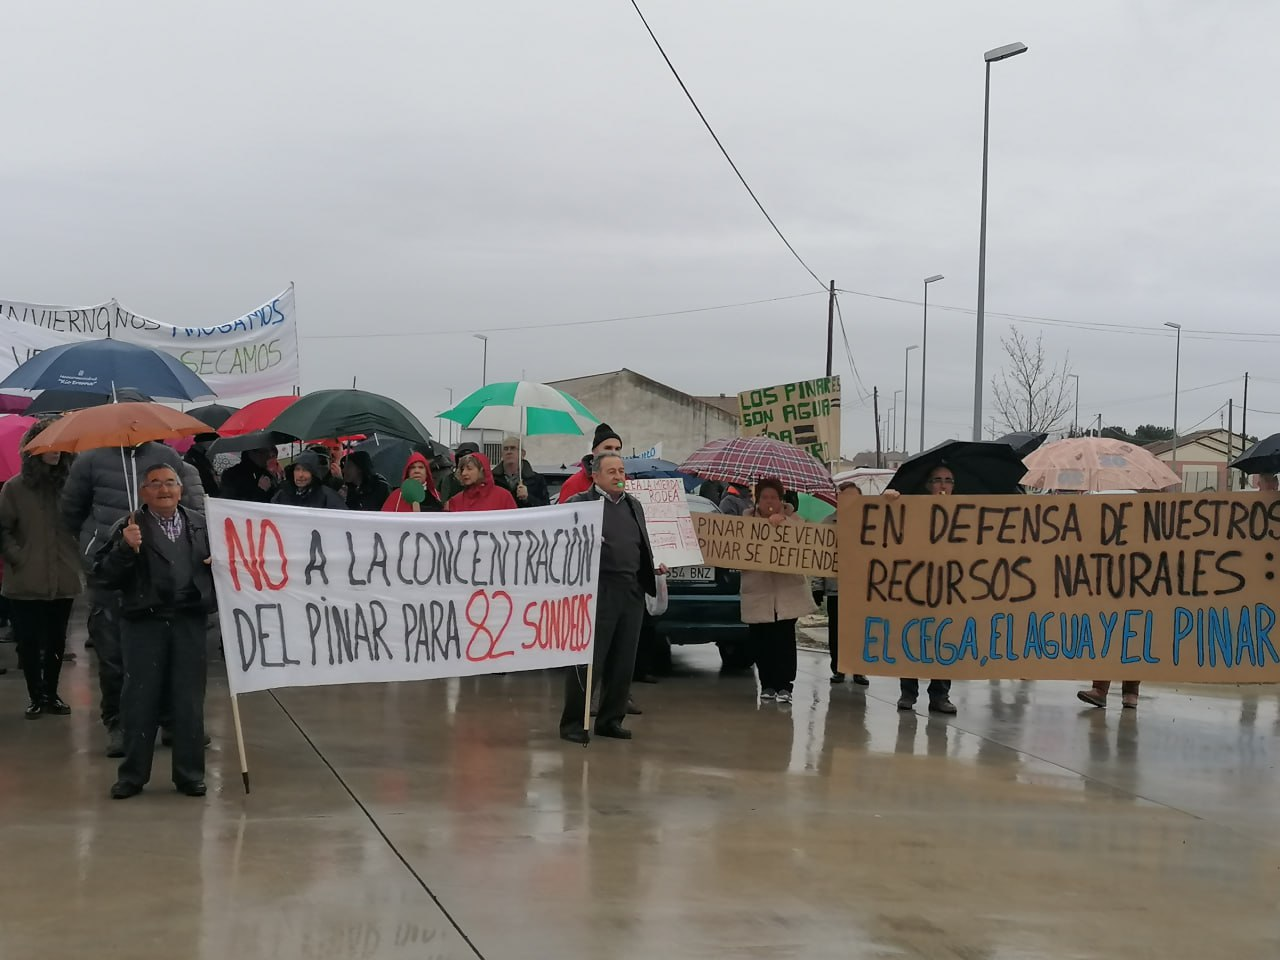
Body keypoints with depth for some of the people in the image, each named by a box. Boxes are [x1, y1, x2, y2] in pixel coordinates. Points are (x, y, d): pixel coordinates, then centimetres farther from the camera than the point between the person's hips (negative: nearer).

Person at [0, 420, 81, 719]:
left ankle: (51, 694, 21)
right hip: (26, 582, -2)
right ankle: (35, 696, 14)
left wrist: (76, 557, 1)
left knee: (56, 640, 9)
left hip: (63, 580, 2)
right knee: (29, 641, 2)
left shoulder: (69, 484, 3)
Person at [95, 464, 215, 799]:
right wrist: (125, 547, -21)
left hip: (189, 621, 2)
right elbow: (104, 573, -6)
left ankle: (190, 774, 15)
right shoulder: (129, 527, 3)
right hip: (144, 623, -2)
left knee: (190, 700, 5)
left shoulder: (200, 524, 12)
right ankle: (132, 775, 14)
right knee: (140, 699, 4)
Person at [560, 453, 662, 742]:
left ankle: (610, 720, 19)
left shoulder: (634, 506, 20)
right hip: (598, 591, -7)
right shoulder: (580, 503, -2)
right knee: (588, 660, -4)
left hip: (632, 591, 7)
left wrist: (653, 566, 12)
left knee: (623, 662, 10)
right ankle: (572, 722, 4)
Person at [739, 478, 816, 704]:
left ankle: (785, 685, 0)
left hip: (787, 590, -1)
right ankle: (767, 685, 15)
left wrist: (783, 520, -30)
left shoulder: (791, 518, 5)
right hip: (758, 591, 1)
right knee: (760, 640, 2)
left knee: (784, 638, -5)